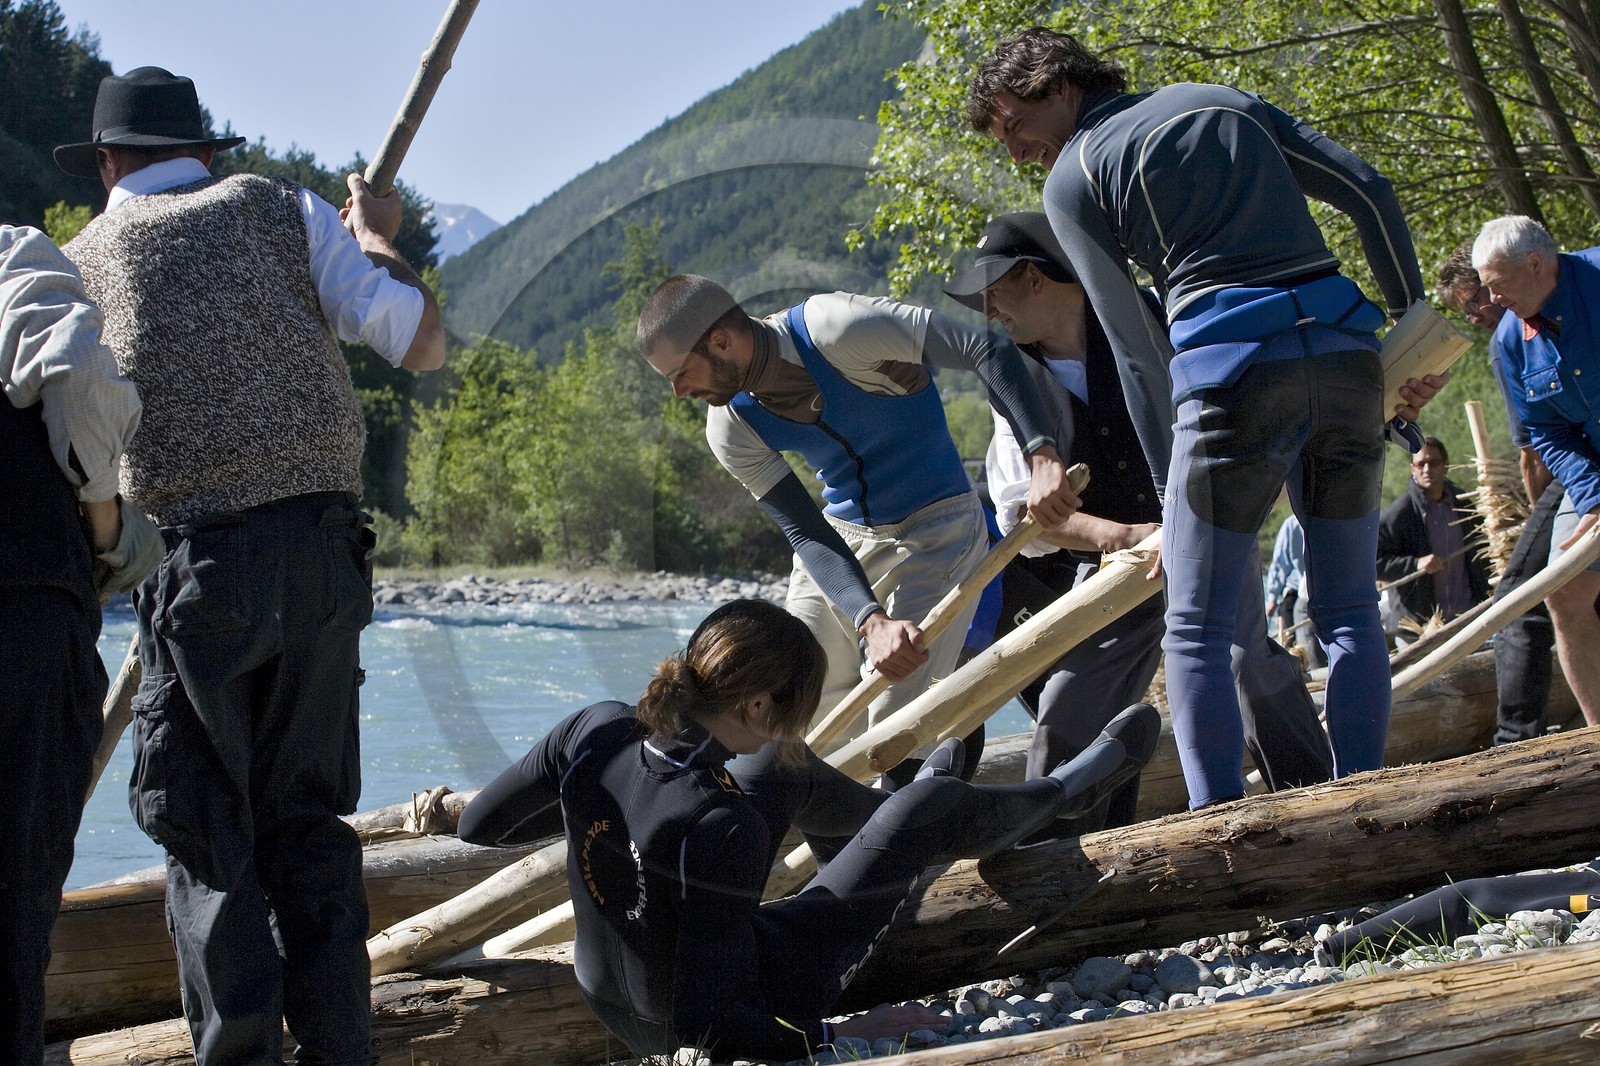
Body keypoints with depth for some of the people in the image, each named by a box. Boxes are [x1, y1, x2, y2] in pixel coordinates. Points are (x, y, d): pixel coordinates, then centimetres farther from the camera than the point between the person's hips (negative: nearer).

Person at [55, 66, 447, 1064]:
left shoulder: (77, 260, 10)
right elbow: (422, 343, 7)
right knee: (309, 816, 14)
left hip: (198, 556, -2)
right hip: (327, 543, 2)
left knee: (208, 834, 5)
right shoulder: (283, 209, 12)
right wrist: (378, 238, 23)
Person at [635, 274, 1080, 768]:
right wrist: (870, 621, -33)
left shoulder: (837, 328, -27)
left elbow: (987, 350, -27)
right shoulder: (732, 427, -10)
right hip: (841, 538, 6)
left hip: (934, 530, -6)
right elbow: (805, 534, -15)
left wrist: (1041, 455, -39)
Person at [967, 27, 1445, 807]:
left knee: (1196, 631, 2)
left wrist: (1170, 487, 7)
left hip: (1233, 364, -5)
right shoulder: (1229, 102, 23)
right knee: (1349, 613, 11)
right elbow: (1367, 192, 14)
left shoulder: (1073, 178, 8)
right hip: (1346, 346, 5)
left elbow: (1134, 345, 3)